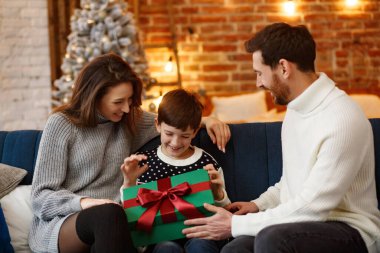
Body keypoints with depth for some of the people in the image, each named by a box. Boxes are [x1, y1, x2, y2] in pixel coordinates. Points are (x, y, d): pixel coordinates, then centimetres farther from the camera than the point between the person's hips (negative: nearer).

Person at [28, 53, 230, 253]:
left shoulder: (130, 120, 12)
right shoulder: (61, 124, -1)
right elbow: (41, 197, -4)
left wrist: (205, 120, 7)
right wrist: (83, 202, -24)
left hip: (110, 222, 3)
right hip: (59, 223, -3)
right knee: (108, 213, -38)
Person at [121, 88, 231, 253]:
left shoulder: (207, 164, 7)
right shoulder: (143, 163, 8)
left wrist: (217, 193, -6)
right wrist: (129, 183, -3)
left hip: (200, 234, 0)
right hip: (160, 238, 0)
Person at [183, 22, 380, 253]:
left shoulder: (342, 119, -22)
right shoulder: (296, 108, 8)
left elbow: (311, 207, -22)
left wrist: (236, 224, -16)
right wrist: (259, 205, 4)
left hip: (350, 231, -7)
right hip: (304, 223, 7)